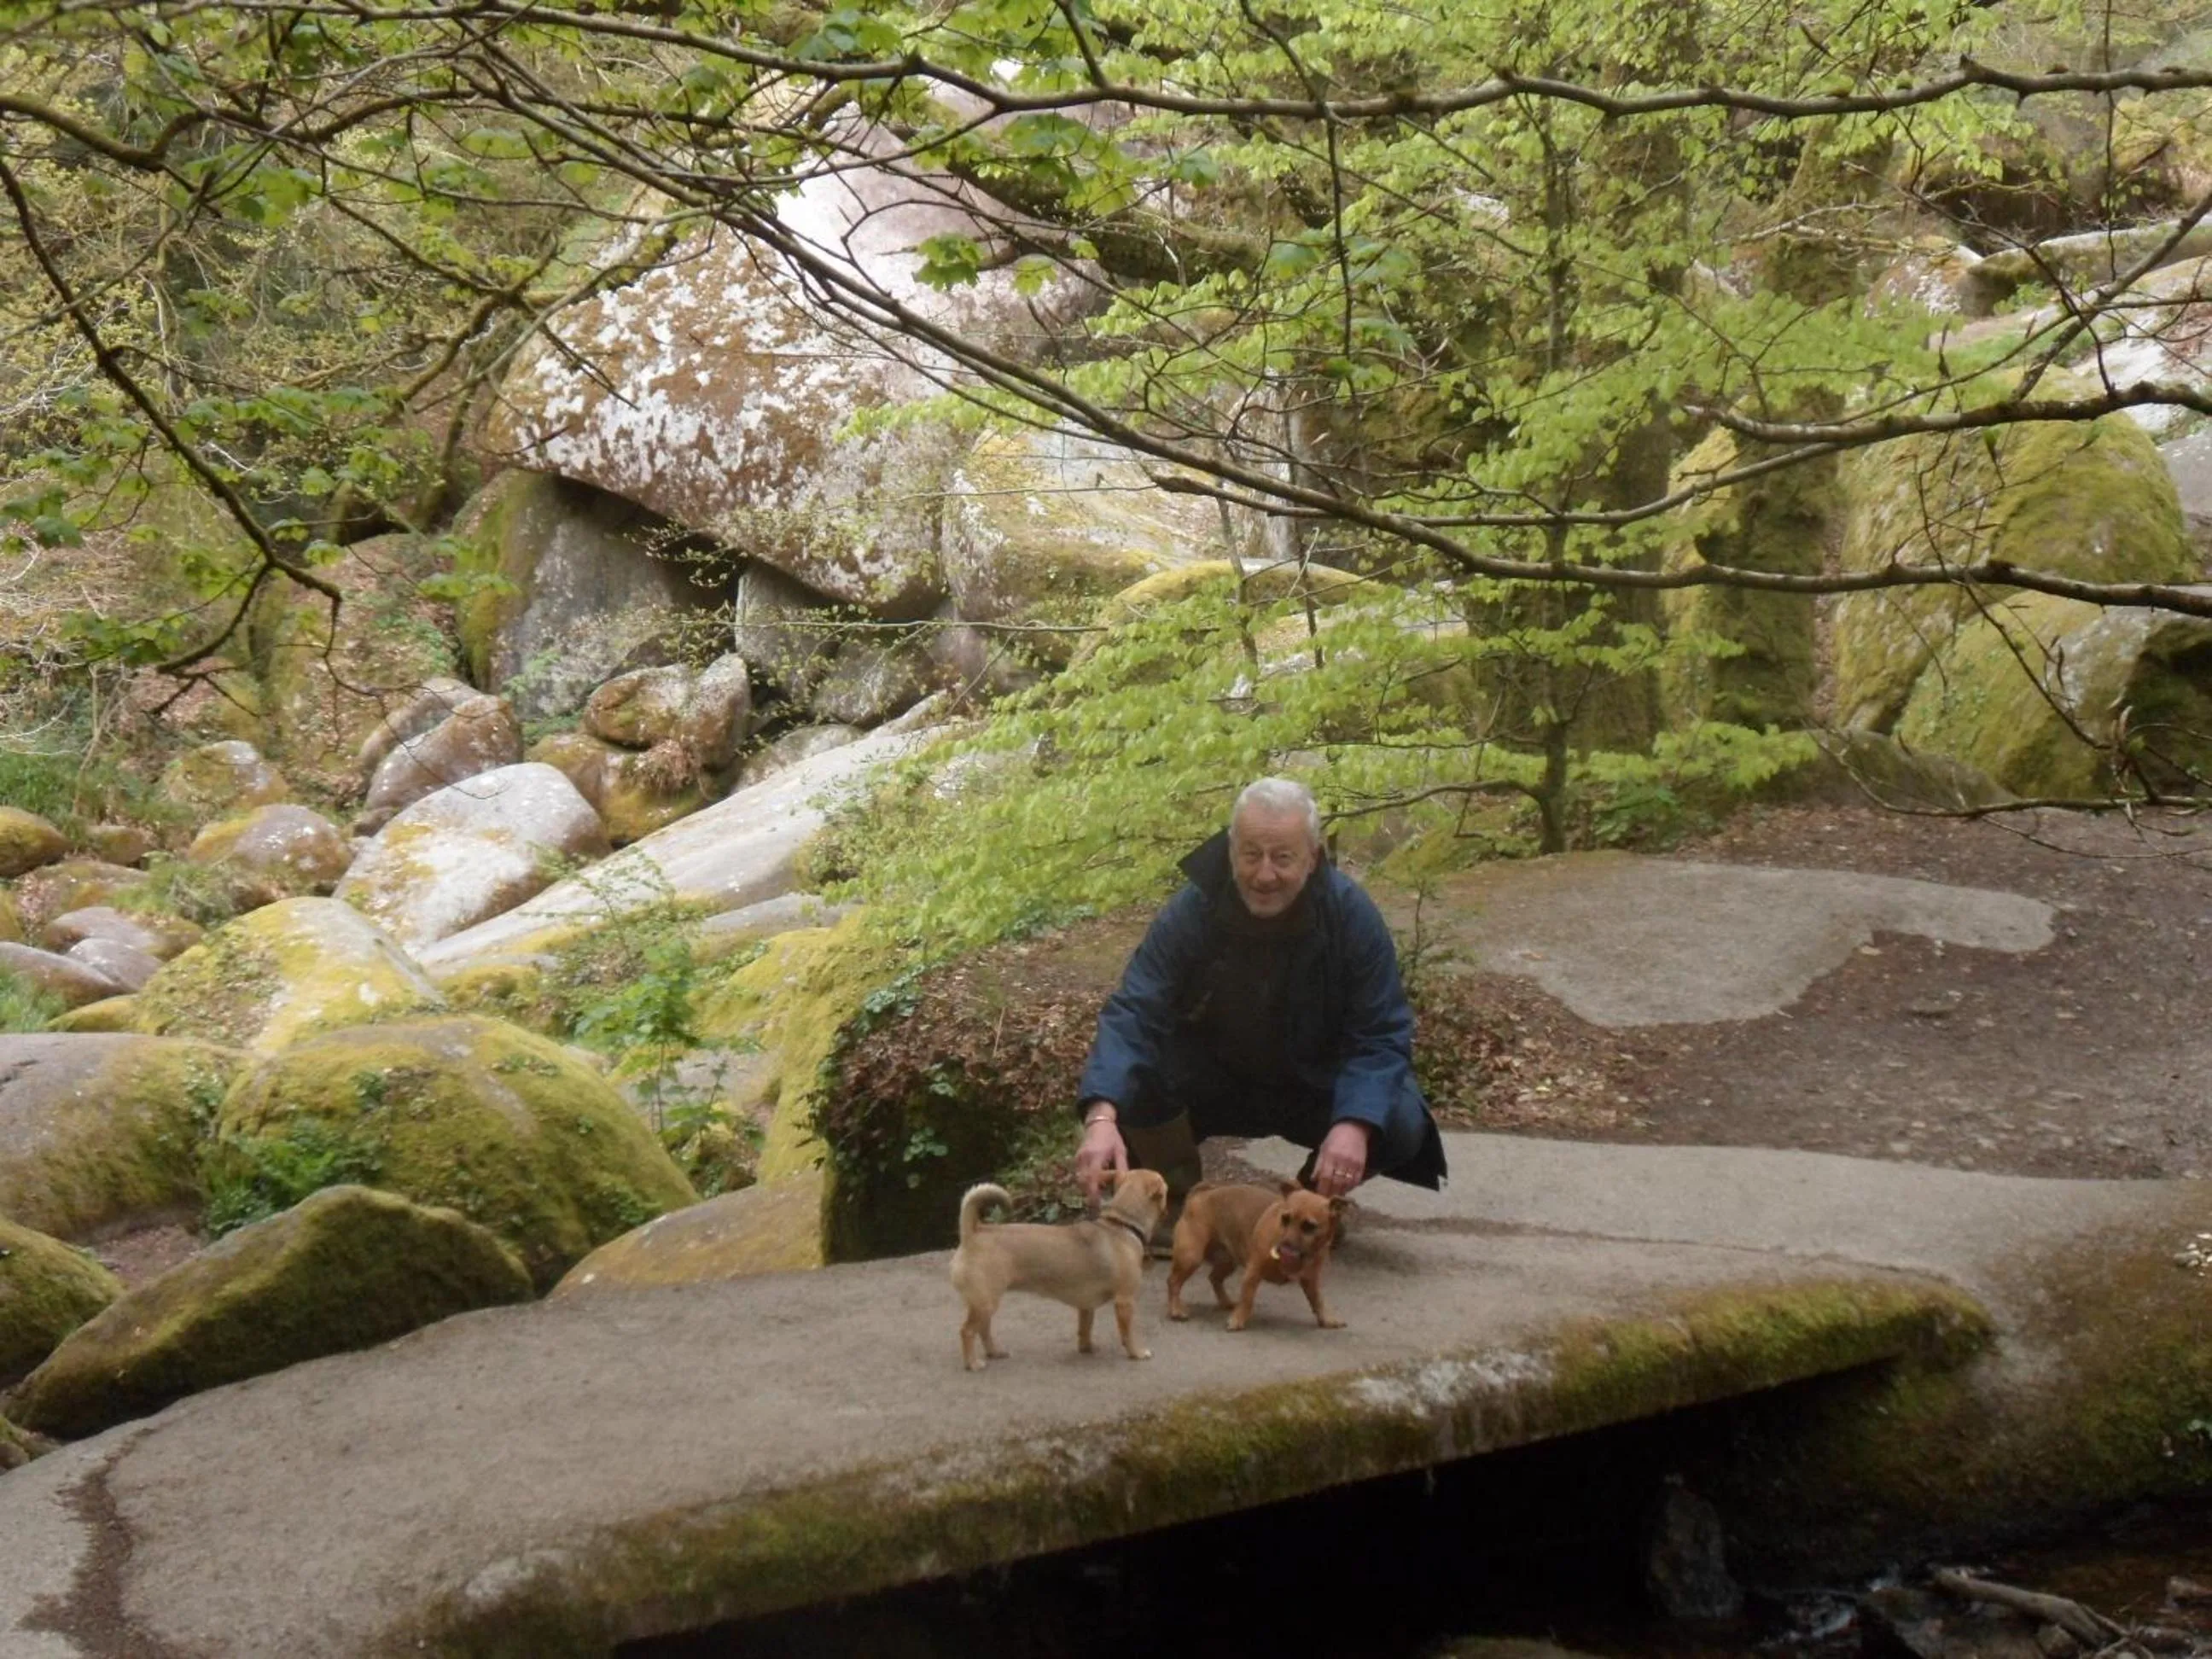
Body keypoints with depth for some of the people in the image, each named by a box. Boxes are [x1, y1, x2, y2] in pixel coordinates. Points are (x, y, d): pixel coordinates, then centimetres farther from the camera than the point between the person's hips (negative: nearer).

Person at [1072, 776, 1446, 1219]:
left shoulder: (1353, 916, -21)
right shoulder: (1191, 911, -23)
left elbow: (1380, 1037, -21)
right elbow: (1131, 1015, -30)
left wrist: (1355, 1125, -41)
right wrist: (1101, 1117, -48)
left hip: (1317, 1087, 0)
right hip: (1213, 1082, 0)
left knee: (1402, 1123, -27)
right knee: (1133, 1075, -30)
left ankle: (1317, 1198, 7)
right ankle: (1177, 1200, 1)